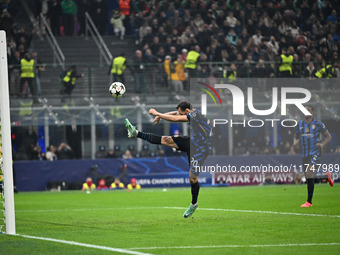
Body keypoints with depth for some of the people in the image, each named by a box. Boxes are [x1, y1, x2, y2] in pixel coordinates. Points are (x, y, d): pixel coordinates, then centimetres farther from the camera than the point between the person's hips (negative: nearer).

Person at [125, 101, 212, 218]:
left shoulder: (195, 115, -24)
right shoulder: (194, 112, 3)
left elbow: (175, 119, -25)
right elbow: (175, 113, 16)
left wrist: (157, 114, -17)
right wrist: (160, 115, 2)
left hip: (200, 149, -9)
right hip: (191, 142, 9)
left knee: (192, 178, -3)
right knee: (166, 140, -2)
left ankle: (194, 204, 17)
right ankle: (136, 133, 0)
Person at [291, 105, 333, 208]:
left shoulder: (318, 124, -2)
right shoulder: (299, 125, 10)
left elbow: (328, 136, 7)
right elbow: (296, 137, 22)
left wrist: (322, 144, -12)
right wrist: (295, 143, -1)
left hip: (315, 152, -6)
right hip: (305, 153, 6)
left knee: (309, 175, -20)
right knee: (308, 177, 9)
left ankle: (309, 202, -17)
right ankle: (326, 177, 41)